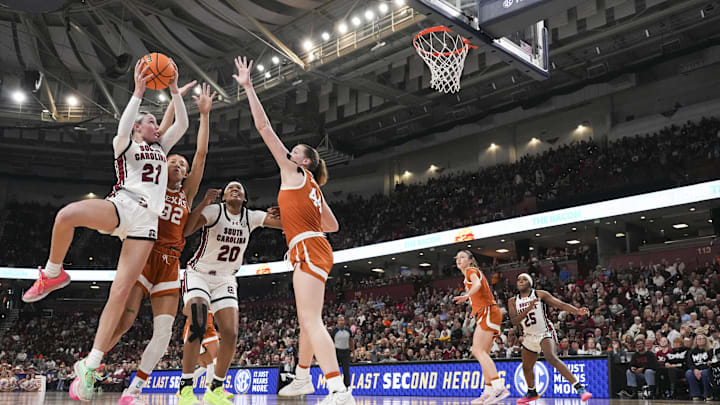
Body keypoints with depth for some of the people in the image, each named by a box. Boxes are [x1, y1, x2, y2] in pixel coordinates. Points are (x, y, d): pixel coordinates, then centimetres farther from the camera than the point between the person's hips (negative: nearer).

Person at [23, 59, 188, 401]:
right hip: (122, 205, -3)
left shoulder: (161, 148, 29)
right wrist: (138, 92, -12)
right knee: (67, 214, -37)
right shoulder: (124, 144, 16)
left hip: (146, 220, 3)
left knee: (121, 291, -10)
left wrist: (174, 90, 11)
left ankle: (90, 366, -9)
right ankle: (53, 274, -9)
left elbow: (182, 124, 17)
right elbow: (123, 128, -7)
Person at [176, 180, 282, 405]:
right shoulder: (213, 211, -13)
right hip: (198, 275, -4)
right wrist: (204, 203, -36)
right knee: (198, 327, -25)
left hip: (225, 280, 4)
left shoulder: (251, 217, 0)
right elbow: (183, 231, -28)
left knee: (230, 334, -9)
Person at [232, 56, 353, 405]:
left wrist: (248, 87, -1)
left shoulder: (294, 173, 1)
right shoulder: (313, 188, 22)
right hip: (314, 249, 10)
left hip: (309, 249, -10)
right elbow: (333, 225, 26)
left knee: (310, 320, -19)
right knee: (306, 320, 21)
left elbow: (264, 128, -3)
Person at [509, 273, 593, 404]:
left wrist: (577, 311, -32)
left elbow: (561, 304, -14)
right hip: (529, 337, 6)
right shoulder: (513, 301, 1)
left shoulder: (540, 294, -8)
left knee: (552, 358, -31)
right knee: (526, 367, 18)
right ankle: (532, 392, 46)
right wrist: (528, 309, -28)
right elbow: (514, 321, -13)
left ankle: (580, 388, -33)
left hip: (545, 333, -6)